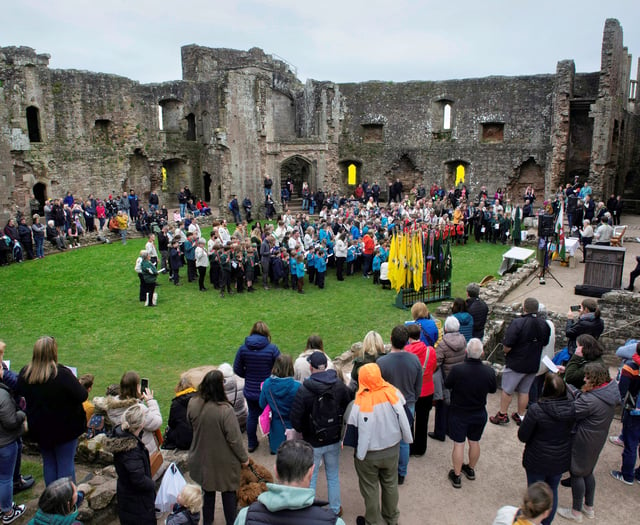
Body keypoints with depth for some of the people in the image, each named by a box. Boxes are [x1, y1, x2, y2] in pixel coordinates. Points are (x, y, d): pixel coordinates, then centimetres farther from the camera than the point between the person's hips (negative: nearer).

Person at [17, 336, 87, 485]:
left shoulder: (24, 374, -10)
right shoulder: (62, 374, -26)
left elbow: (21, 395, 8)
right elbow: (82, 396, -21)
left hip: (39, 428, 5)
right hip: (65, 428, -5)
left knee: (48, 463, 21)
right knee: (66, 463, 10)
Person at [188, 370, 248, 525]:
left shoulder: (193, 404, -17)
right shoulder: (225, 410, -32)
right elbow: (234, 438, -24)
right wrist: (244, 457, -8)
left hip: (202, 458, 4)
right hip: (224, 461, -4)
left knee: (207, 489, 26)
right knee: (228, 491, 19)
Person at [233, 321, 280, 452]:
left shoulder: (243, 348, -9)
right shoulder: (272, 348, -18)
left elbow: (237, 369, -3)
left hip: (250, 391, 3)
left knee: (252, 416, 21)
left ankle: (251, 444, 35)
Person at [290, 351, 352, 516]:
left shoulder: (303, 390, -23)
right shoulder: (340, 386, -10)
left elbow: (295, 419, -18)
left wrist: (302, 431, 3)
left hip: (312, 442, -3)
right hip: (334, 440, 4)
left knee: (310, 479, 14)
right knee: (333, 476, 21)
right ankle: (335, 509, 35)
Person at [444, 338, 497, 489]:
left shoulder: (457, 370, -28)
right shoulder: (489, 371, -19)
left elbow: (446, 384, -9)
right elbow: (493, 389, -1)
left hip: (459, 413, -3)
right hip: (479, 414, 3)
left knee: (458, 444, 9)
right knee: (474, 442, 21)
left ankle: (456, 476, 20)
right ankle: (471, 470, 41)